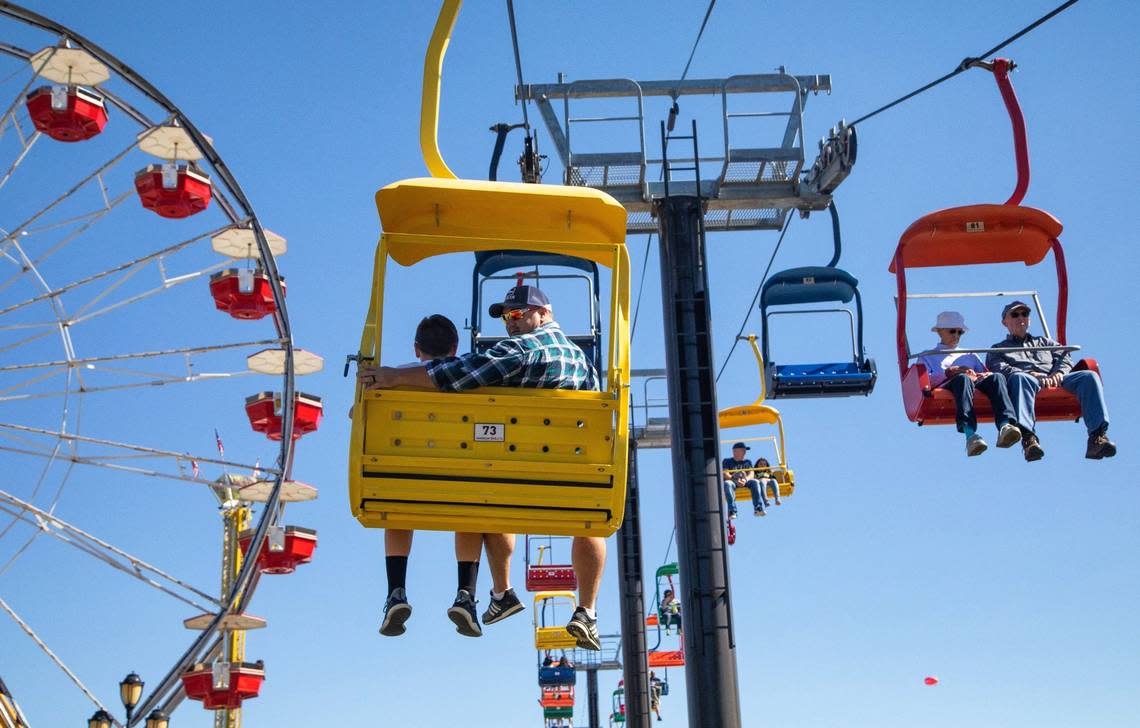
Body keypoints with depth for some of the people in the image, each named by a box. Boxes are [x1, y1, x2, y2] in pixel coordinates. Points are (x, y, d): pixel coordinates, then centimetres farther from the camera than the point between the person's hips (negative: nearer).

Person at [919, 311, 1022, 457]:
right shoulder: (928, 356, 29)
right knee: (963, 379, -41)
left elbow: (986, 373, 28)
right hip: (945, 388, -3)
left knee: (997, 377, -31)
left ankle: (1005, 426, -55)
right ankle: (970, 434, -61)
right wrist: (950, 371, -3)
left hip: (976, 385, 4)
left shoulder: (970, 356, 42)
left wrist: (981, 376, 4)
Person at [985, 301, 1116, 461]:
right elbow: (1001, 369, 6)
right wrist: (1033, 375, -12)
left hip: (1055, 379, 3)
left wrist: (1059, 372, -3)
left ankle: (1097, 436, -39)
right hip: (1028, 381, -3)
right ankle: (1028, 438, -58)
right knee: (1020, 378, -41)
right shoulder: (998, 349, 29)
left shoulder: (1044, 342, 41)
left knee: (1089, 376, -26)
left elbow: (1065, 359, 23)